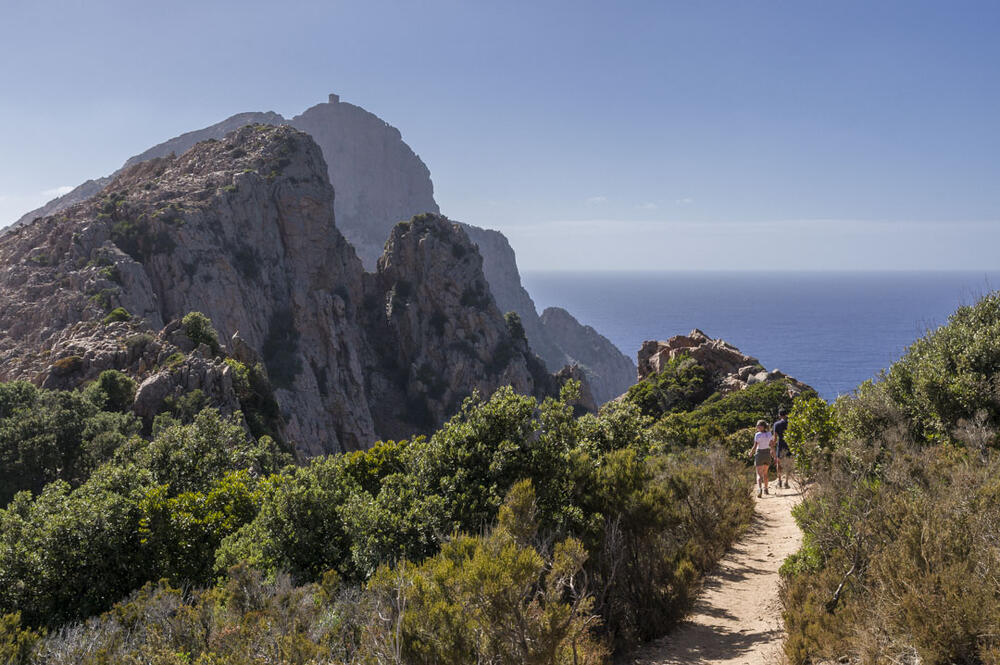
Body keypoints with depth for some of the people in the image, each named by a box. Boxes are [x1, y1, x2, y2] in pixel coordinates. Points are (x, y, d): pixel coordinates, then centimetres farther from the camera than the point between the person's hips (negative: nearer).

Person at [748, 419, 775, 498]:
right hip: (768, 454, 5)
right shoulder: (769, 434, 0)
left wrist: (751, 452, 3)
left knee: (759, 474, -3)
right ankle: (765, 489, 28)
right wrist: (772, 452, 21)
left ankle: (759, 489, -24)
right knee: (765, 473, 22)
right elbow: (772, 445, 4)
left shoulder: (758, 435, -15)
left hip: (759, 454, -4)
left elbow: (755, 447, -15)